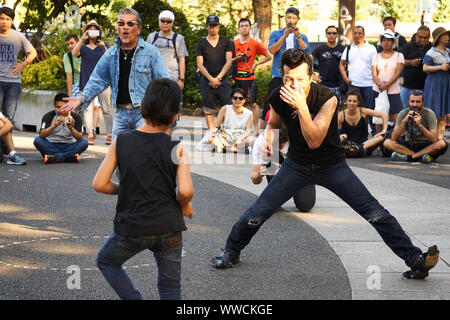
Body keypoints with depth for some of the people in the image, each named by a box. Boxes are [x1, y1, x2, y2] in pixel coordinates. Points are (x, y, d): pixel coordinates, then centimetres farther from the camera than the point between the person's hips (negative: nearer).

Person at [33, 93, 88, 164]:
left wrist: (71, 128, -35)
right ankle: (69, 157, -30)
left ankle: (55, 158, -28)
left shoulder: (76, 117, -5)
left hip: (68, 147, 1)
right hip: (51, 146, 0)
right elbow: (41, 135, -20)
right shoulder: (49, 116, -7)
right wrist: (53, 126, -37)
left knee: (84, 142, -25)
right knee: (37, 140, -28)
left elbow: (80, 138, -16)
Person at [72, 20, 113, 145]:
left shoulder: (104, 45, 11)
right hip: (87, 82, 0)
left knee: (106, 109, -2)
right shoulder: (83, 47, 10)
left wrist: (104, 48, -17)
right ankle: (90, 135, -6)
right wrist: (83, 39, -18)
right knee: (88, 108, -6)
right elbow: (74, 53, -10)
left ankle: (109, 135, 1)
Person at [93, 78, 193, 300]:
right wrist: (185, 206, 3)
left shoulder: (121, 142, -4)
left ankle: (134, 299, 10)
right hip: (169, 228, 0)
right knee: (170, 286, 15)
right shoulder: (177, 148, -8)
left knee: (106, 261, 27)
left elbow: (99, 185, -6)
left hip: (131, 228, 0)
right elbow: (185, 190, -19)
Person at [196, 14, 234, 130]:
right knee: (208, 110, 0)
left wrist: (218, 78, -8)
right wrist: (211, 79, -10)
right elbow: (200, 65, 2)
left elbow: (228, 62, 1)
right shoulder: (201, 43, 8)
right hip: (207, 80, 1)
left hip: (223, 80, -1)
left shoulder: (226, 42, 8)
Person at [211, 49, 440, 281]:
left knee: (375, 213, -14)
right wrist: (268, 139, -10)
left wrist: (302, 107, -41)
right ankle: (231, 252, 23)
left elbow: (314, 141, -29)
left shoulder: (327, 98, -23)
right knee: (257, 214, -3)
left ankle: (414, 258, -9)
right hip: (297, 164, 2)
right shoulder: (277, 98, -12)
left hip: (332, 165, -2)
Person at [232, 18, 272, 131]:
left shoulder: (255, 44, 3)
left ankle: (256, 128, 3)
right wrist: (236, 59, -7)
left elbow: (268, 56, 9)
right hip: (236, 78, 2)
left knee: (253, 104, -1)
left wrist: (256, 63, 0)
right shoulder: (234, 43, 7)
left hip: (250, 77, -2)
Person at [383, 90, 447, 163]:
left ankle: (407, 156, -28)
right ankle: (420, 156, -23)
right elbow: (394, 138, -16)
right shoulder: (403, 113, -9)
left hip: (425, 146, -1)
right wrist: (404, 121, -29)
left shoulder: (429, 113, -14)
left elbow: (434, 139, -23)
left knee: (442, 143, -32)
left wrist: (420, 125, -34)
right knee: (387, 143, -23)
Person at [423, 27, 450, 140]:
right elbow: (425, 68, -15)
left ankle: (440, 137, 8)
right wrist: (440, 67, -20)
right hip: (434, 84, -6)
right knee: (434, 115, -7)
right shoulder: (431, 52, -9)